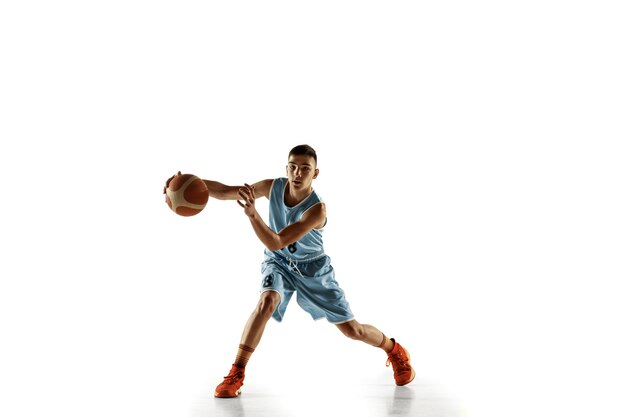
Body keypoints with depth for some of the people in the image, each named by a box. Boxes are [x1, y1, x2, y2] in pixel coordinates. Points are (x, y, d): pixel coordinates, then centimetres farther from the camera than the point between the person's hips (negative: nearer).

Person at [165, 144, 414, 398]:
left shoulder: (317, 209, -33)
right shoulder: (273, 187, -20)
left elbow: (276, 242, -39)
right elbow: (225, 192, -17)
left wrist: (252, 213, -54)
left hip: (313, 267, -2)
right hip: (279, 263, 2)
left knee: (352, 330, 1)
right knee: (267, 301, -31)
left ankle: (394, 350, 33)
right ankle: (236, 374, -20)